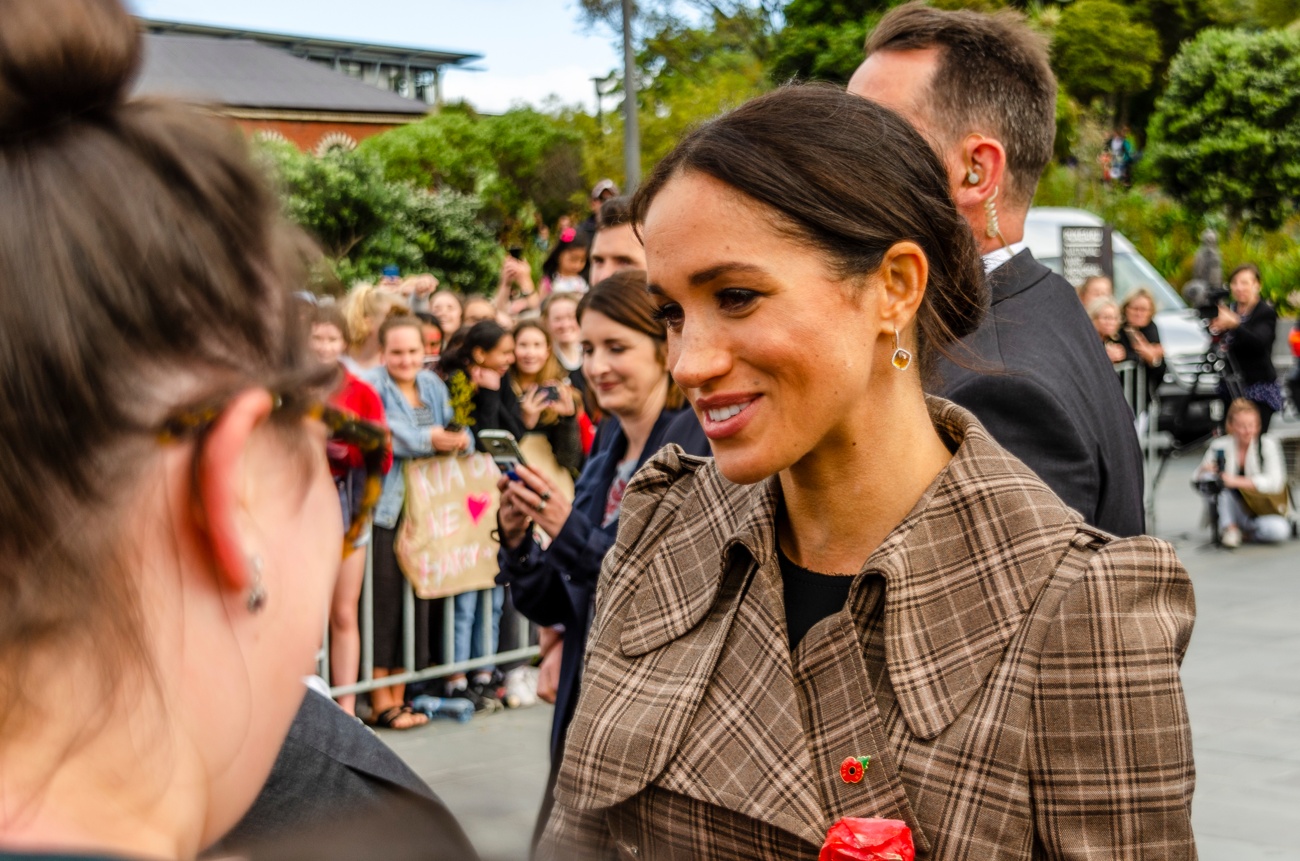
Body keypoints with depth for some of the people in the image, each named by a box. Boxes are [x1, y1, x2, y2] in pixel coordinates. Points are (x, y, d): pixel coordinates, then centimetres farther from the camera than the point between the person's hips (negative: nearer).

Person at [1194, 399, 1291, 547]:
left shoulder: (1267, 443, -10)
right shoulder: (1220, 447, -5)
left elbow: (1275, 483, -20)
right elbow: (1198, 477, 2)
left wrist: (1236, 481, -27)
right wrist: (1204, 472, -23)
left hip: (1262, 512, -1)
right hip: (1233, 512, 1)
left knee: (1280, 529, -35)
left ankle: (1240, 533, -8)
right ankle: (1229, 528, -19)